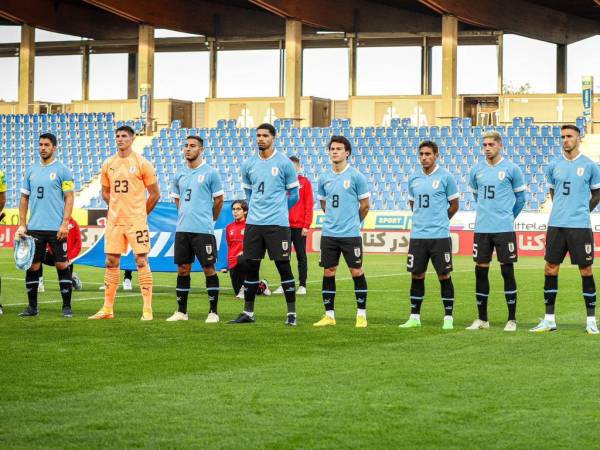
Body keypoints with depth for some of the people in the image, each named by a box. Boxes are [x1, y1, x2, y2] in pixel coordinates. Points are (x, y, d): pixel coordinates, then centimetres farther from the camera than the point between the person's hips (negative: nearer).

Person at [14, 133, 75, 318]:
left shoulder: (62, 170, -1)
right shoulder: (31, 170, 12)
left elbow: (69, 198, -4)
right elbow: (24, 198, 15)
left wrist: (65, 223, -13)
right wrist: (22, 224, 8)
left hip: (56, 228, -4)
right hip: (34, 227, 4)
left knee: (62, 265, -2)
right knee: (32, 266, 4)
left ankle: (67, 307, 4)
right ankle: (32, 306, 13)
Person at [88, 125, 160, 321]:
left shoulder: (142, 163, -5)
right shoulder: (108, 164, 8)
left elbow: (155, 194, 1)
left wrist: (140, 213, 4)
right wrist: (119, 208, 13)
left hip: (136, 221, -5)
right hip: (114, 221, 5)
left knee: (142, 261, -6)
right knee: (111, 262, 5)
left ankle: (147, 309, -4)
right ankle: (108, 309, 12)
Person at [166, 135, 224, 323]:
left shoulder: (210, 173, -5)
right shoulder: (180, 175, 11)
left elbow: (219, 199, 1)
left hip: (203, 230, -5)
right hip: (182, 229, 5)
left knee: (209, 269, -2)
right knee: (182, 269, 8)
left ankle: (213, 312, 3)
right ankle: (181, 311, 14)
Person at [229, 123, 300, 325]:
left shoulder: (284, 163, -3)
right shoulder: (248, 164, 8)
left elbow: (294, 195, 5)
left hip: (278, 224, -4)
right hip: (253, 223, 4)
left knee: (283, 266, -4)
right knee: (250, 267, 6)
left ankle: (291, 313, 2)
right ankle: (248, 312, 14)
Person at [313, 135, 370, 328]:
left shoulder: (356, 176, -6)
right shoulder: (324, 178, 7)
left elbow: (365, 205, 1)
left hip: (351, 234, -4)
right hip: (329, 233, 4)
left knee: (357, 272, -2)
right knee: (328, 272, 4)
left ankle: (361, 314, 7)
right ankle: (329, 315, 12)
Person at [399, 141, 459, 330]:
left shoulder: (445, 177, -4)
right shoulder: (414, 177, 8)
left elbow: (454, 205, 3)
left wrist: (439, 221, 10)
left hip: (440, 235, -4)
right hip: (417, 234, 4)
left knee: (444, 276, -1)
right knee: (416, 276, 6)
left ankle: (448, 318, 6)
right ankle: (414, 317, 14)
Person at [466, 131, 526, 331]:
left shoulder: (511, 168, -3)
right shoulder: (476, 170, 8)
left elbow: (520, 197, 6)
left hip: (504, 229, -4)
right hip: (481, 229, 4)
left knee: (507, 271, -2)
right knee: (481, 271, 5)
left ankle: (512, 319, 5)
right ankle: (482, 319, 13)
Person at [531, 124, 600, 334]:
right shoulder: (554, 165, 7)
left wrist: (583, 211, 9)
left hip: (580, 226, -3)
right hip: (556, 224, 3)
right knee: (550, 270, 3)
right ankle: (549, 320, 10)